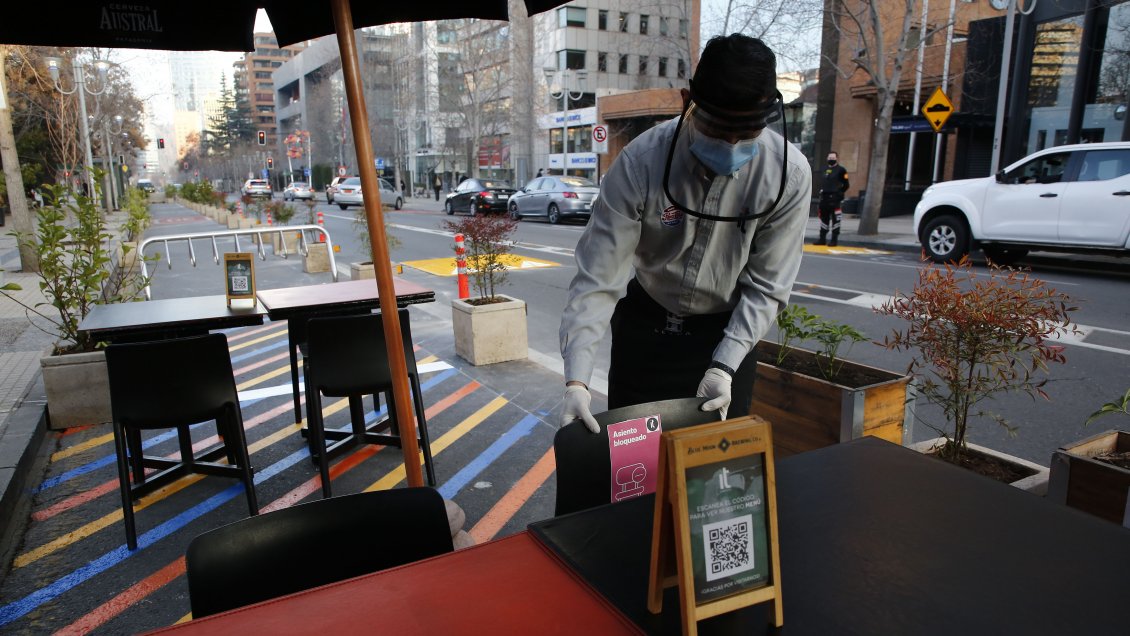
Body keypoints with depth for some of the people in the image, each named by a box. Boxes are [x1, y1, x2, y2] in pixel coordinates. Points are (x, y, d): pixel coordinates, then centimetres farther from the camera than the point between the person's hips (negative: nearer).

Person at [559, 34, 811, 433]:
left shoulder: (789, 174, -20)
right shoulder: (641, 162, -25)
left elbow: (767, 285, -14)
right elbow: (598, 276, -26)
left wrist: (724, 366, -24)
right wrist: (577, 381, -32)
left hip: (730, 328, 1)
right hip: (645, 323, 0)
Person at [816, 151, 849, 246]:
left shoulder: (841, 170, -3)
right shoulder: (825, 170, 17)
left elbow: (846, 184, -3)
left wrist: (839, 193, -5)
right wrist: (822, 191, 13)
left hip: (834, 199, -7)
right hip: (824, 198, 7)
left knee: (835, 219, -5)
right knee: (824, 218, 10)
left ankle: (834, 240, -2)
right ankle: (822, 238, 17)